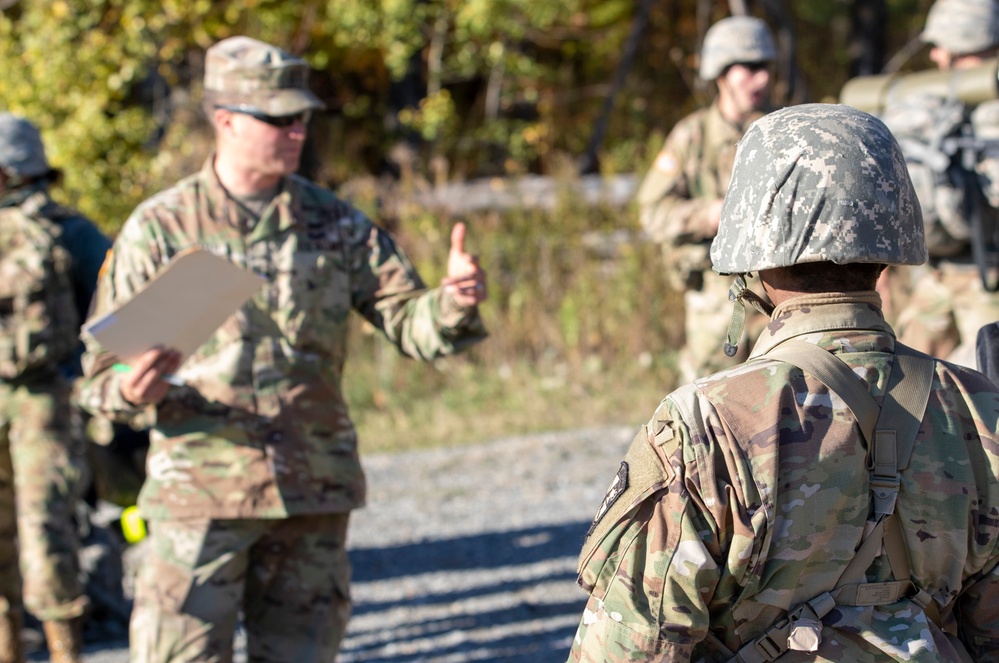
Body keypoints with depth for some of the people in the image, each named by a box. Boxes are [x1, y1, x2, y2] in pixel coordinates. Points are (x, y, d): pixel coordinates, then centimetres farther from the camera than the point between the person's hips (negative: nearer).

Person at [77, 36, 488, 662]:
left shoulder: (334, 224, 7)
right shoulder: (160, 227, -1)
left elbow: (409, 320, 3)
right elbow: (103, 371, 1)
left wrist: (455, 302, -20)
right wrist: (132, 391, -23)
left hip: (314, 493, 3)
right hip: (202, 490, -3)